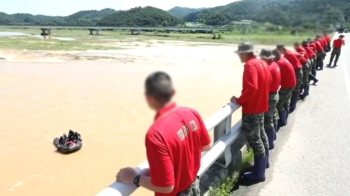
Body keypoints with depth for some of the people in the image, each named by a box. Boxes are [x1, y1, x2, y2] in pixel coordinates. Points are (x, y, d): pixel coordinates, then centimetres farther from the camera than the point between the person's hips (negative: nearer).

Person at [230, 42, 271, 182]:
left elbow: (251, 88, -29)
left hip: (251, 108, -10)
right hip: (261, 105, 10)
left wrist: (239, 100, -19)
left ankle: (259, 173, 7)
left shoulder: (250, 65, -20)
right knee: (261, 135, 21)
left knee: (254, 139, -2)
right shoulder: (262, 63, 9)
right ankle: (264, 162, 38)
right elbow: (268, 81, 18)